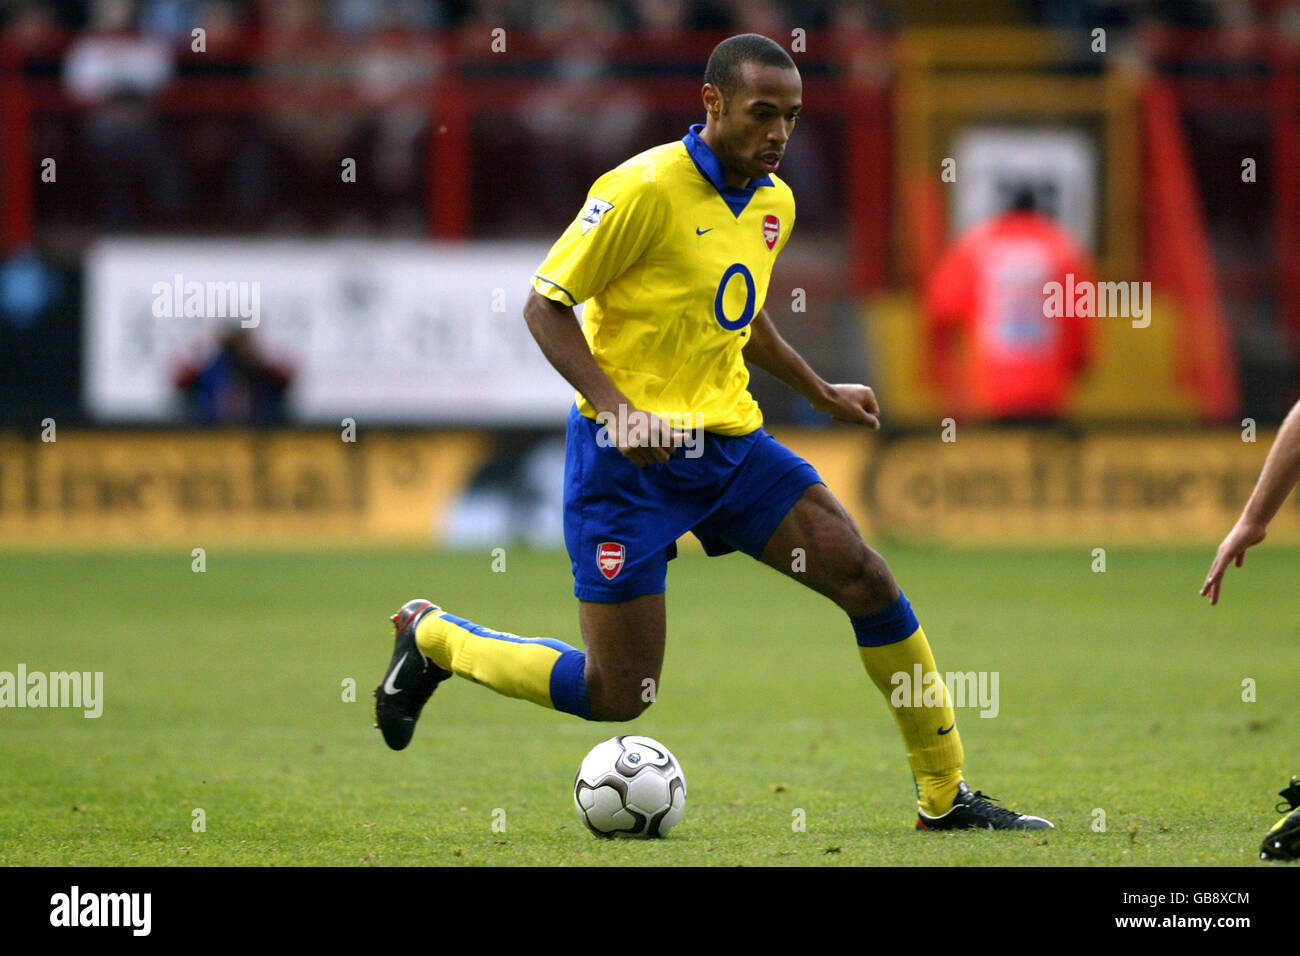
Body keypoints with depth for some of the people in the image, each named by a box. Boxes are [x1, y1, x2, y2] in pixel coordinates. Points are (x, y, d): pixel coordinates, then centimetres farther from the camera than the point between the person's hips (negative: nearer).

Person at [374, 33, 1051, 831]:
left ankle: (946, 797, 3)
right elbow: (546, 304, -14)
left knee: (866, 578, -7)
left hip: (729, 442, 7)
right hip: (630, 459, -7)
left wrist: (821, 394, 24)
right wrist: (614, 408, -25)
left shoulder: (773, 203, 9)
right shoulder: (646, 189, -16)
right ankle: (432, 637, 18)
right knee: (618, 695, -6)